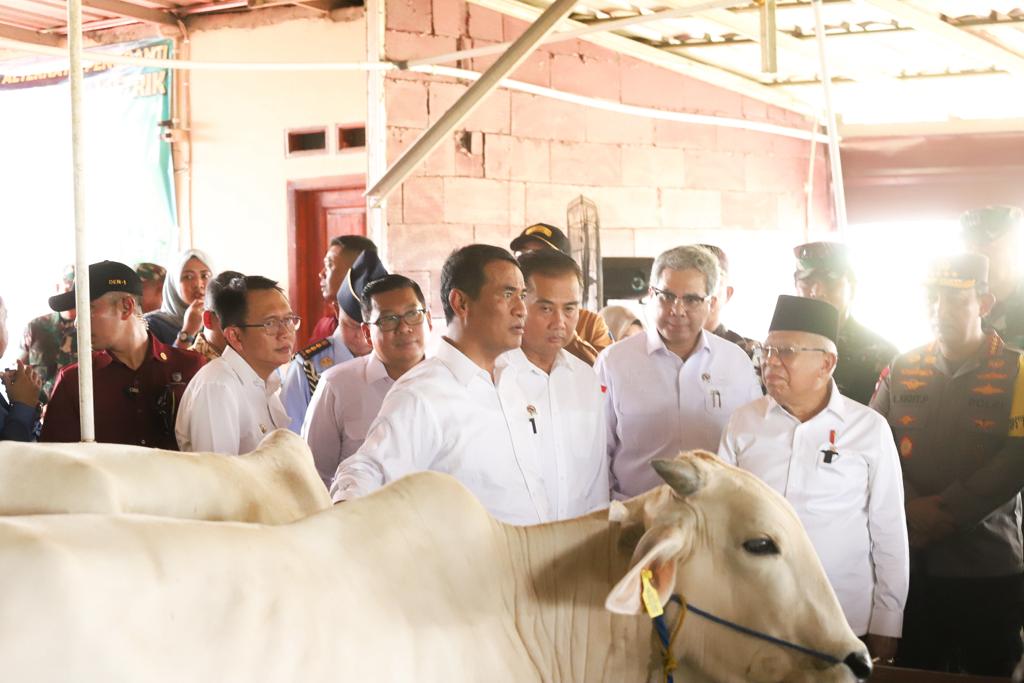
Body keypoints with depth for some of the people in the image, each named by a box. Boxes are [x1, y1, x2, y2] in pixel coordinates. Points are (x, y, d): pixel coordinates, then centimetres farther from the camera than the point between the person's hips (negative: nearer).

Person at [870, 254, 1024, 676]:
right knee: (915, 671, 12)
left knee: (987, 672, 9)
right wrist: (911, 506, -13)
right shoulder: (902, 370, 8)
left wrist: (943, 510, -16)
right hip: (909, 559, 3)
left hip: (988, 563, -2)